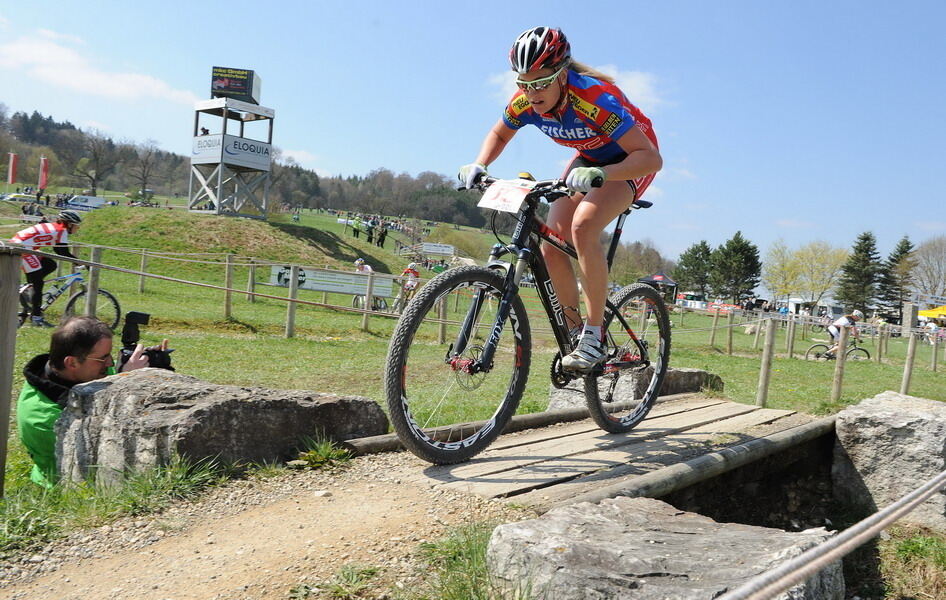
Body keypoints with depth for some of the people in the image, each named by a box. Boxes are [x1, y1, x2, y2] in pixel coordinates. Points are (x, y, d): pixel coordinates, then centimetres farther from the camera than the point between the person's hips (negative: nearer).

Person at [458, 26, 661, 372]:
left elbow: (651, 157, -39)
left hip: (629, 161, -6)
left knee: (582, 228, -31)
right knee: (551, 245, -10)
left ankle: (595, 337, -21)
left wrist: (599, 174, -54)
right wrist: (479, 165, -14)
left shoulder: (594, 98, -35)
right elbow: (499, 135, 5)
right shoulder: (526, 102, -17)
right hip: (589, 159, 6)